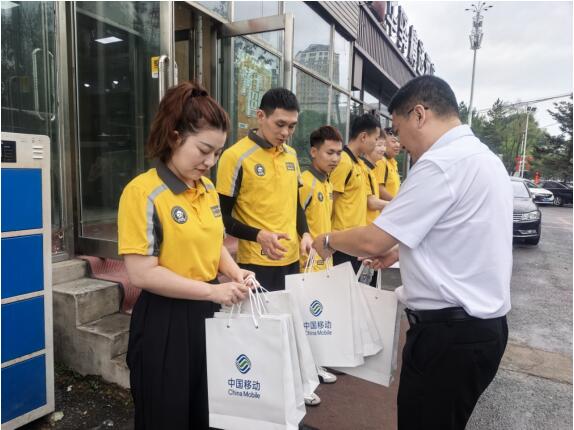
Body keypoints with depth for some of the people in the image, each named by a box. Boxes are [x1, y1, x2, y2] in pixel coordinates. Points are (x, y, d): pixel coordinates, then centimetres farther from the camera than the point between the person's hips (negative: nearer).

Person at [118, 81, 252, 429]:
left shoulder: (208, 189, 5)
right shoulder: (143, 192, -17)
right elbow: (142, 273, -20)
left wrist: (234, 272, -3)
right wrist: (213, 291, -20)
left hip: (208, 315, 7)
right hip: (165, 322, -7)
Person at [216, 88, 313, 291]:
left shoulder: (291, 154, 7)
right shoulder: (235, 156, -13)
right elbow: (223, 216, -10)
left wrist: (304, 233, 1)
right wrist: (259, 236, -22)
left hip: (292, 259, 7)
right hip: (257, 264, -6)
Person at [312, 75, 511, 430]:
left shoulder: (441, 162, -20)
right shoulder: (484, 157, 11)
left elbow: (372, 241, -19)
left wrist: (328, 240, -1)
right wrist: (402, 251, 14)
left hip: (450, 332, -9)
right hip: (483, 325, 10)